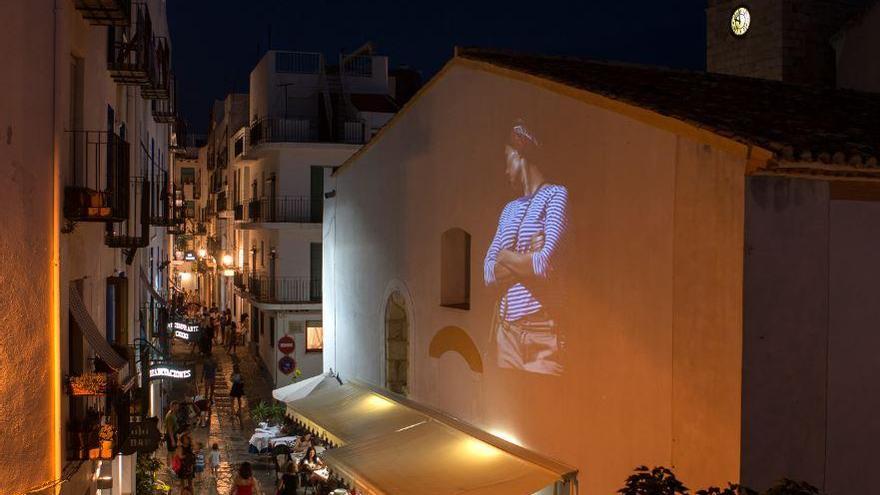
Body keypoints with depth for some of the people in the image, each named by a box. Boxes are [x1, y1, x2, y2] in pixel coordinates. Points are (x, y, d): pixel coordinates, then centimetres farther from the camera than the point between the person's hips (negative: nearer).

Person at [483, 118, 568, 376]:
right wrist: (525, 262, -8)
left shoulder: (555, 195, -2)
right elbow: (488, 272, 8)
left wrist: (506, 256, 2)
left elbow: (544, 264, -14)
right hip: (506, 330, 6)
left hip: (540, 331, -6)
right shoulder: (509, 209, 17)